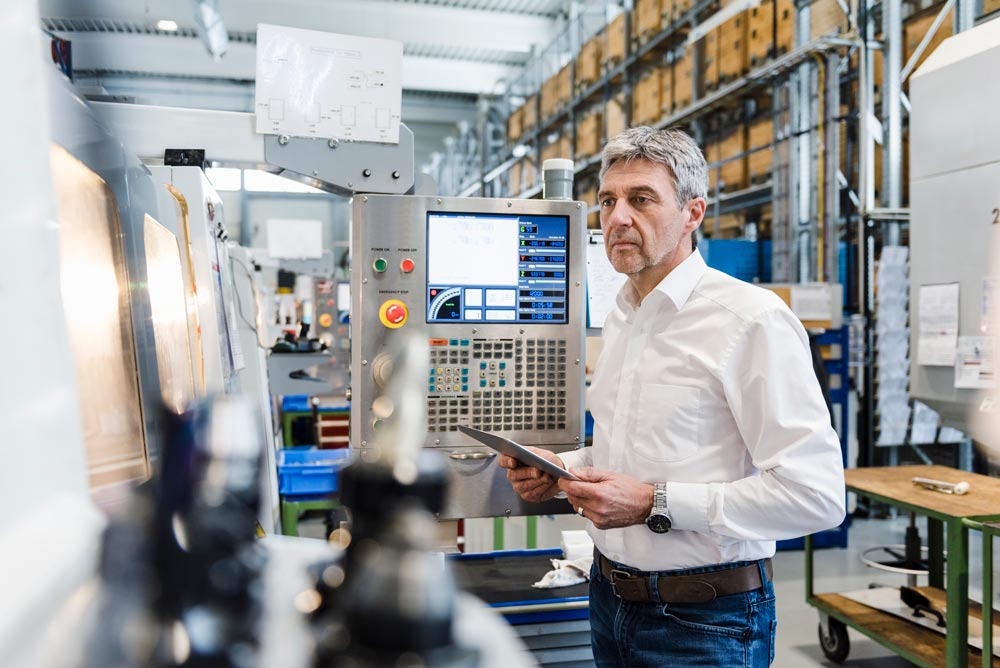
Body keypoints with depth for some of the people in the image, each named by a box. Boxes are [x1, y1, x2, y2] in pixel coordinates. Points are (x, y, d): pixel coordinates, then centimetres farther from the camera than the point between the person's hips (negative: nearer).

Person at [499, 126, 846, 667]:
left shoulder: (752, 319, -17)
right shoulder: (621, 318, 8)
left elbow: (815, 492, -23)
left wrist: (654, 503, -24)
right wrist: (562, 468, 1)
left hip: (706, 622, -7)